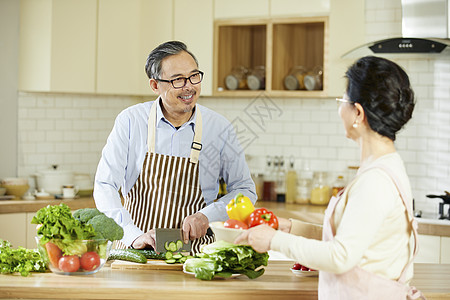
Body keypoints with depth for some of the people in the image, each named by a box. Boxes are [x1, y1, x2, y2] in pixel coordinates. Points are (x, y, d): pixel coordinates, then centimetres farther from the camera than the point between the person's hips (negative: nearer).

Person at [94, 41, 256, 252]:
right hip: (136, 250, -1)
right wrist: (134, 236, -18)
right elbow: (105, 186, -5)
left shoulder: (220, 128, 1)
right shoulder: (131, 121, -2)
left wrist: (207, 216, -8)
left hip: (194, 250, 1)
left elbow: (245, 190, 9)